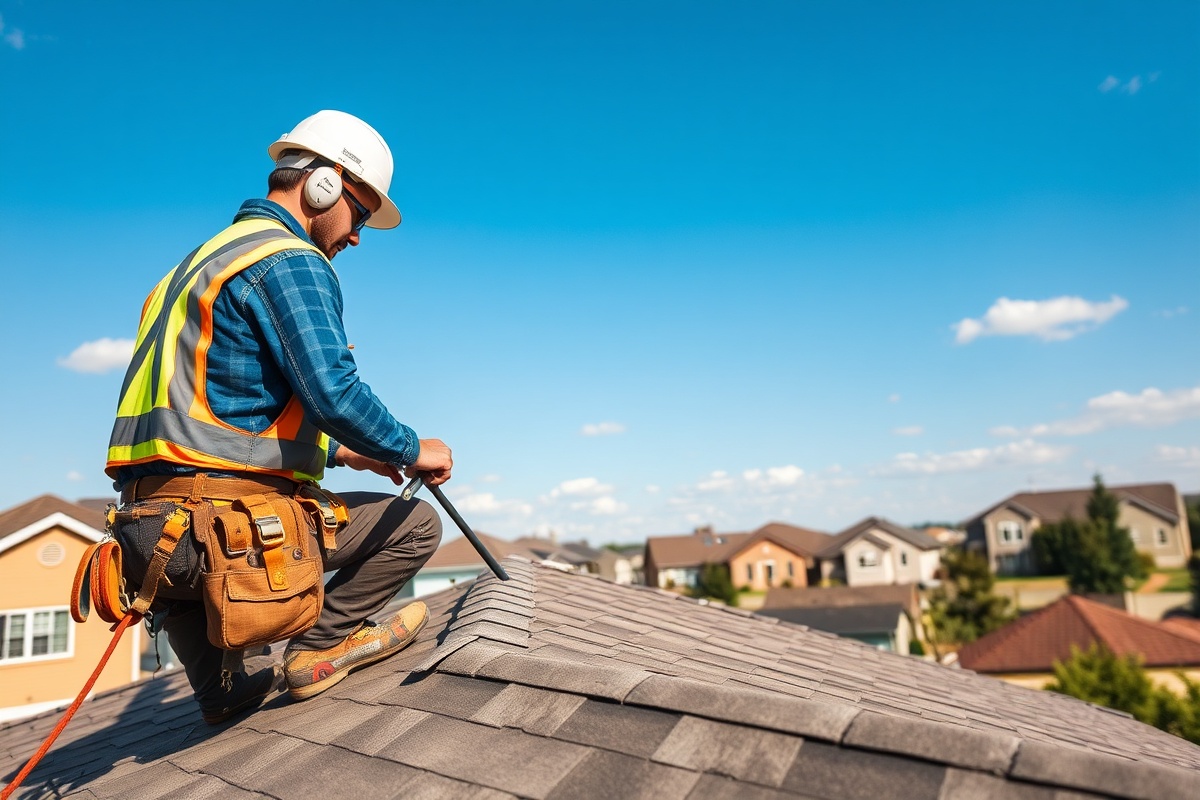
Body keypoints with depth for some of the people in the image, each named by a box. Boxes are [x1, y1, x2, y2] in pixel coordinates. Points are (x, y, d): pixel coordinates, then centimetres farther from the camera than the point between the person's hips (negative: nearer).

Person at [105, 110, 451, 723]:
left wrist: (339, 452, 28)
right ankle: (321, 645, 7)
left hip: (146, 530, 10)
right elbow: (333, 392, -21)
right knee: (416, 526, 2)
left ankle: (220, 688, 34)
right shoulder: (291, 261, -7)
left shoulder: (209, 258, 24)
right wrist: (412, 450, -3)